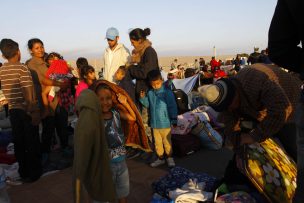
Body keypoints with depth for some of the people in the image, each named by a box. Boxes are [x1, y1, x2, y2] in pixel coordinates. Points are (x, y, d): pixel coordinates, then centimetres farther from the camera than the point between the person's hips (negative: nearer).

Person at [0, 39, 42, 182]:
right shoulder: (22, 68, -14)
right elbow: (28, 93, -19)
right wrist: (34, 111, -16)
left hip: (13, 110, 5)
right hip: (27, 110, -5)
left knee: (18, 142, 14)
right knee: (32, 142, 7)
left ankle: (23, 171, 27)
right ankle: (33, 172, 17)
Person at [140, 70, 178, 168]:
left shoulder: (167, 92, -13)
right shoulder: (150, 93, 4)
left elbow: (172, 107, -11)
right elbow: (148, 105, 15)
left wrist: (174, 119, -11)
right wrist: (143, 98, -2)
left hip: (165, 123, -5)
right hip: (154, 123, 5)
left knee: (167, 142, 9)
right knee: (157, 142, 16)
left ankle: (169, 157, 28)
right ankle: (160, 158, 32)